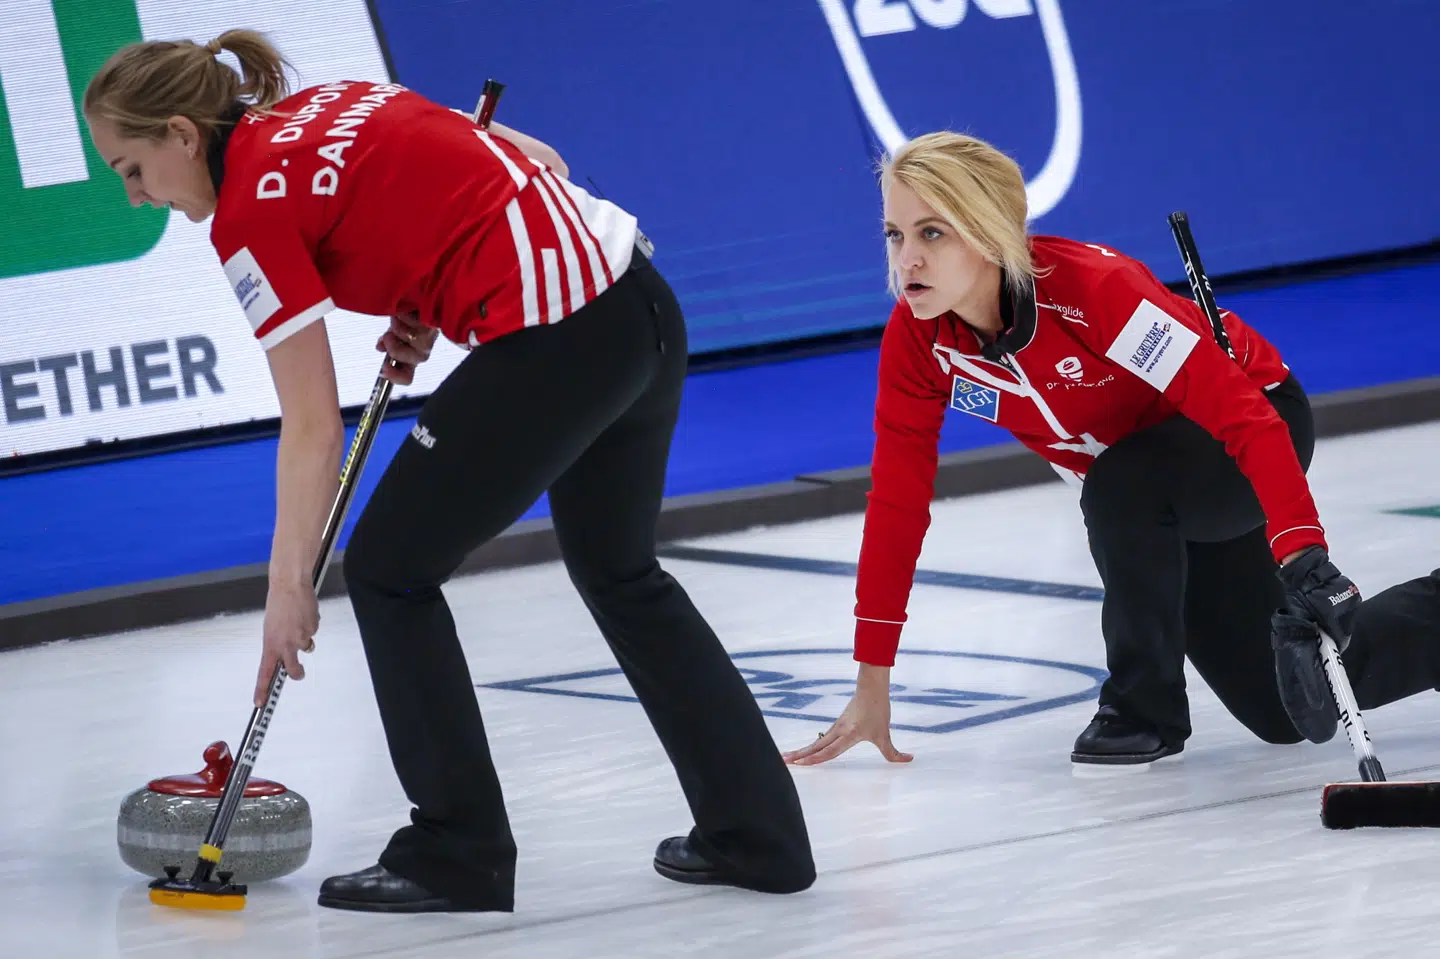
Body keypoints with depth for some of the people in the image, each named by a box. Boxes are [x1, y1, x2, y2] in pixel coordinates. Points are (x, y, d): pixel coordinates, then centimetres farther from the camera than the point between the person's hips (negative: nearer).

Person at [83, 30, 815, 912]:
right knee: (621, 572, 25)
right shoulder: (336, 104, 17)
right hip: (644, 307, 9)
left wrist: (289, 589, 1)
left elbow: (313, 430, -6)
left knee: (390, 571, 7)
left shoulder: (253, 210, -6)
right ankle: (757, 833, 28)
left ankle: (456, 855, 11)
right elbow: (540, 159, 18)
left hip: (553, 341, -9)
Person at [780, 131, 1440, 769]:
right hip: (1159, 514, 6)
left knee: (1122, 484, -39)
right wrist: (872, 685, -13)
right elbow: (897, 501, -12)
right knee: (1284, 713, 8)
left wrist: (1303, 555, -54)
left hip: (1259, 423, -6)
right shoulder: (917, 338, -19)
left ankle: (1146, 706, -18)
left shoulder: (1094, 287, -37)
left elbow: (1245, 413, -41)